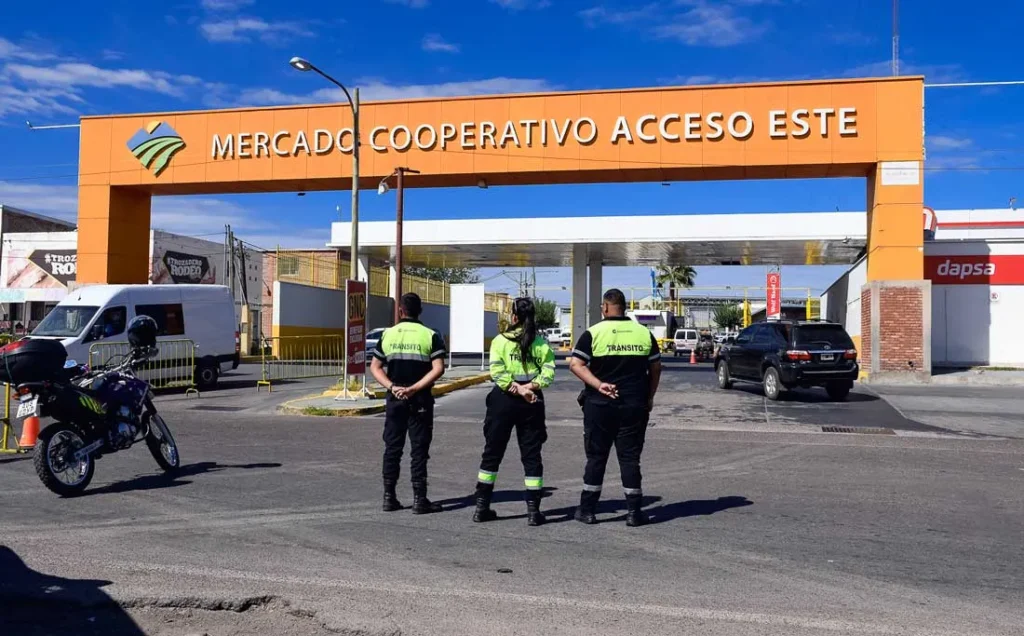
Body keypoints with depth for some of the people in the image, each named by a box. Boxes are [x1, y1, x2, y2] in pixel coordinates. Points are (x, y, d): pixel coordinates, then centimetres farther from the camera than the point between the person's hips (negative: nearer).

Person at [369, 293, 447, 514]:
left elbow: (375, 367, 2)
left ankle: (389, 497, 14)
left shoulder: (388, 334, 5)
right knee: (419, 450, 2)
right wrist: (413, 388, -14)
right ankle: (419, 499, 3)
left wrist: (392, 387, -7)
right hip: (420, 400, -2)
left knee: (392, 448, 11)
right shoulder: (430, 336, -4)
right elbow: (438, 369, -13)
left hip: (395, 399, 3)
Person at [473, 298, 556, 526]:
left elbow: (496, 372, -15)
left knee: (492, 453, 9)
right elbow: (548, 372, -9)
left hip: (503, 400, -1)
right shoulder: (541, 343, 3)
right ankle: (533, 511, 8)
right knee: (531, 455, 8)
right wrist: (530, 387, -14)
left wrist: (517, 389, -16)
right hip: (531, 403, 1)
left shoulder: (501, 340, -3)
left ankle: (482, 507, 13)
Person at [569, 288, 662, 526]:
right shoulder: (644, 333, 4)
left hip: (600, 405, -2)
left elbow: (575, 364, -13)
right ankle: (634, 511, 9)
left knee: (596, 457, 8)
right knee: (630, 457, 8)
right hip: (635, 406, 2)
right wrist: (649, 397, 16)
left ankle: (587, 509, 14)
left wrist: (598, 385, -15)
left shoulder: (594, 333, -5)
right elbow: (656, 368, 9)